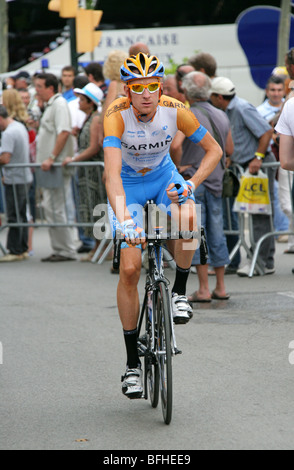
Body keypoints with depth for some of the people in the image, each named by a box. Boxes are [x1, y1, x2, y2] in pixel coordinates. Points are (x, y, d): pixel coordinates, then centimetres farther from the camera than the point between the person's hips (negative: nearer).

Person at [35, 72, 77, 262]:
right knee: (51, 208, 11)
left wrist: (51, 158, -26)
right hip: (50, 167, 10)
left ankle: (67, 251, -5)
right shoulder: (50, 105, 19)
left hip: (58, 166, -10)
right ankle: (59, 249, 15)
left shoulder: (59, 104, -12)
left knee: (56, 209, -9)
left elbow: (64, 132, -23)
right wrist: (44, 160, 19)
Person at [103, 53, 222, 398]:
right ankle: (132, 362, 3)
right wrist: (123, 219, -55)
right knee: (129, 269, -9)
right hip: (128, 185, -1)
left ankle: (179, 292, -7)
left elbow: (214, 150, -13)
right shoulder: (116, 115, -31)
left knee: (188, 218, -34)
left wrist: (190, 185, -29)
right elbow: (112, 172, -41)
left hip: (163, 176, 1)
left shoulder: (175, 110, -24)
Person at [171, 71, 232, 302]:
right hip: (216, 179, 6)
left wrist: (179, 166, -13)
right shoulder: (222, 116, 7)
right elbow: (229, 150, 15)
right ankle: (221, 287, 14)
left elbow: (175, 144, -28)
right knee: (216, 233, 11)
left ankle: (203, 289, -3)